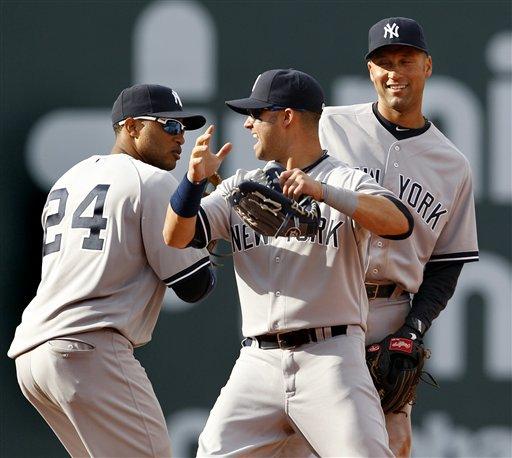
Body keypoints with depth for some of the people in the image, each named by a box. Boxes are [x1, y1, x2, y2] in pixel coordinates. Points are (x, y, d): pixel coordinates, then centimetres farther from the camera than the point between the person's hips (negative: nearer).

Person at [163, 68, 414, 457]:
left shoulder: (345, 182, 1)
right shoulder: (241, 187, 16)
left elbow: (399, 222, -19)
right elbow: (175, 236, 6)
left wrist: (323, 192, -32)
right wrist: (195, 180, -14)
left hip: (331, 356, -4)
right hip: (259, 363, 4)